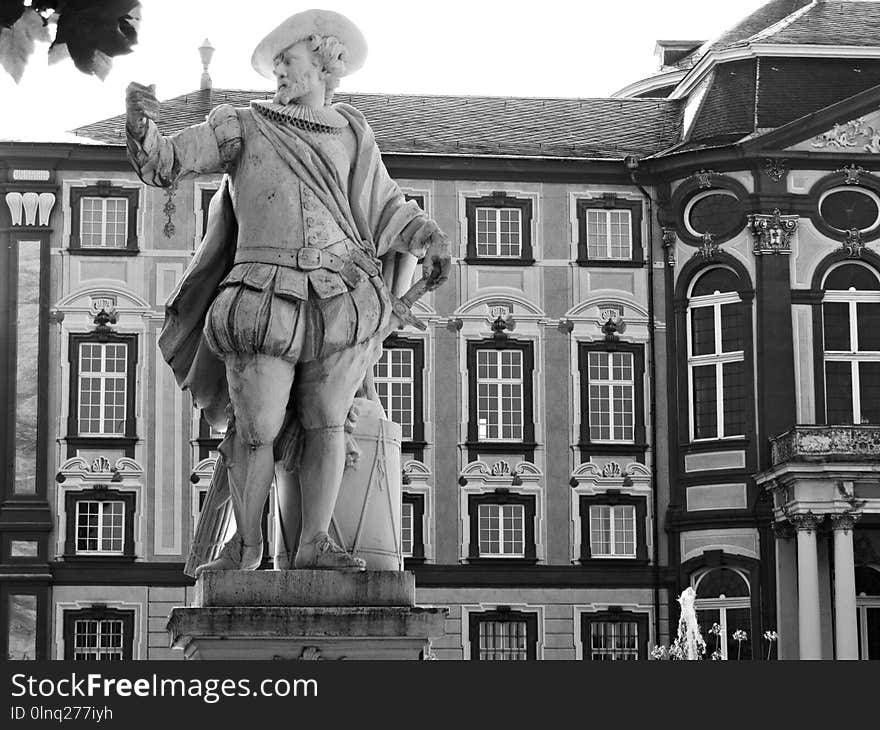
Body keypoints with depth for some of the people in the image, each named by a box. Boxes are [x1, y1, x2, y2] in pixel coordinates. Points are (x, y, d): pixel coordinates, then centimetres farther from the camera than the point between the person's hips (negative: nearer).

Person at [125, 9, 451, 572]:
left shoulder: (351, 133, 16)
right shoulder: (243, 128, 10)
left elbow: (386, 208, 22)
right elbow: (161, 165, 5)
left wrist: (430, 239, 4)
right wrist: (141, 124, -15)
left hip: (340, 301, 2)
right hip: (265, 297, -2)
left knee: (327, 422, -3)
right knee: (258, 430, -4)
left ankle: (316, 543, 3)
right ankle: (247, 542, 13)